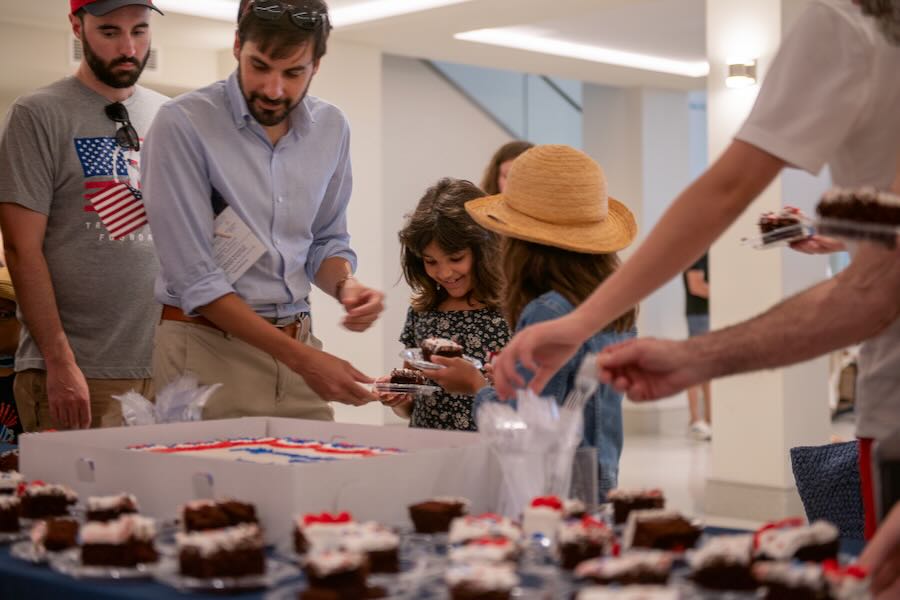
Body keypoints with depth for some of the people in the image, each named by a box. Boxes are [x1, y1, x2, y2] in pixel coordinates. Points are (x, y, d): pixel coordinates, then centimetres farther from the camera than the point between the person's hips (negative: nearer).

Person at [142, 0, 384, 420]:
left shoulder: (331, 129, 3)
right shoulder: (182, 124, -13)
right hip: (208, 346, -5)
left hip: (298, 344, 5)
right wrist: (301, 358, -19)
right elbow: (195, 280, -16)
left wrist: (344, 285, -9)